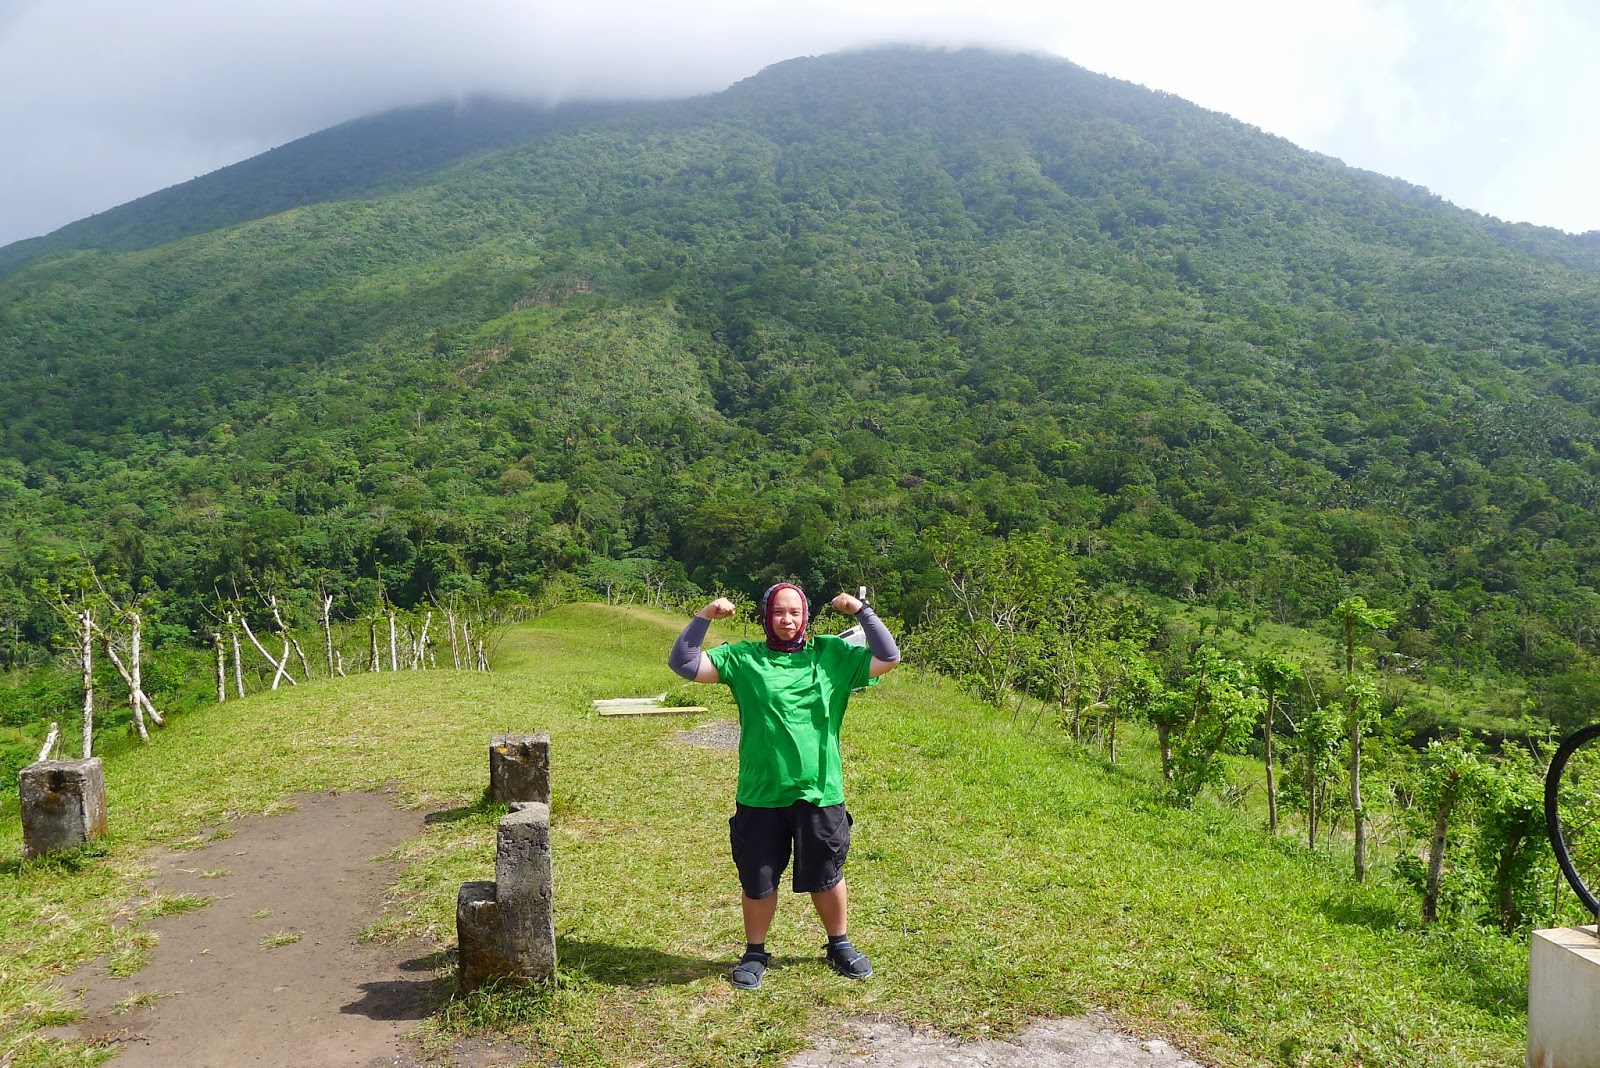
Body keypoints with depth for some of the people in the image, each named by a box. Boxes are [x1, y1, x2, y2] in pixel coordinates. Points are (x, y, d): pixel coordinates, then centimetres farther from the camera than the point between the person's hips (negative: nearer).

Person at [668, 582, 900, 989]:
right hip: (760, 796, 0)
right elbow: (684, 663, -4)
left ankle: (840, 945, 39)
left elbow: (888, 658, 0)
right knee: (757, 880, 12)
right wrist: (704, 616, -14)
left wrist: (862, 612, -7)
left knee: (826, 876, 16)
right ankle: (755, 953, 34)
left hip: (820, 793, 1)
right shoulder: (743, 658, -1)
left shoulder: (833, 654, 2)